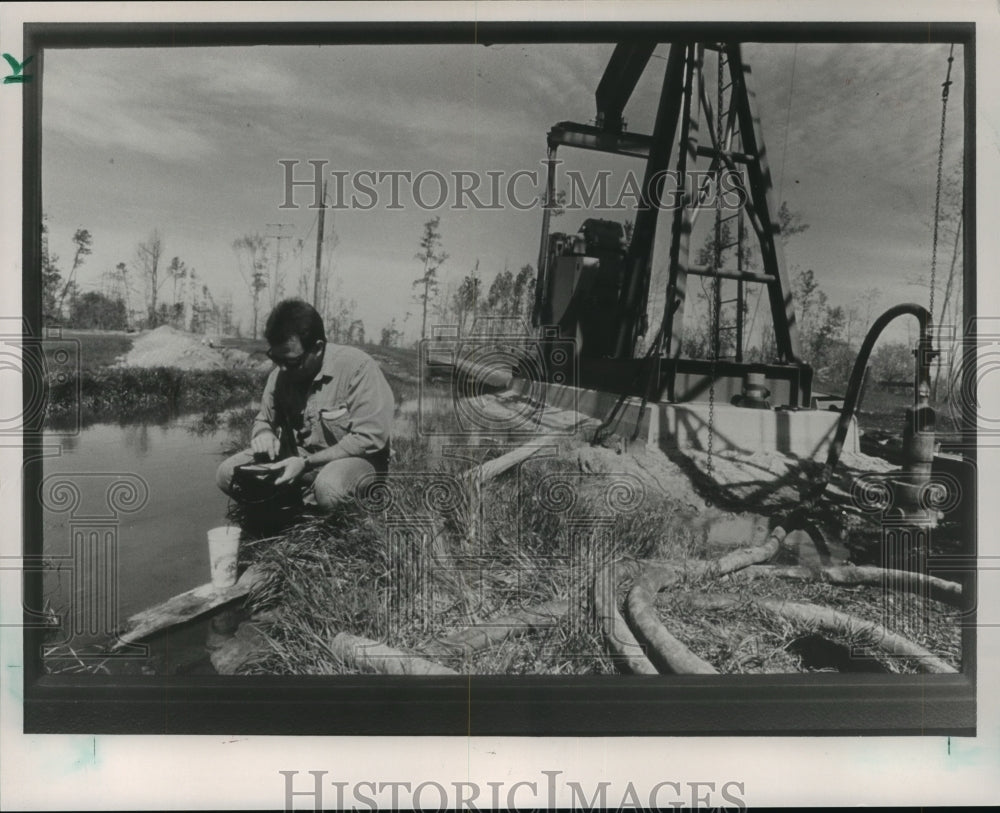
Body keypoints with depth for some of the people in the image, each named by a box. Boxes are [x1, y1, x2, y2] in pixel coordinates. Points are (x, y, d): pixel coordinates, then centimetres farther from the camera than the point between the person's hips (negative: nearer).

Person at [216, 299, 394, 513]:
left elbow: (369, 438, -23)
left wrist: (307, 463, -26)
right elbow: (263, 421, 17)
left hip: (353, 459, -6)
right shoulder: (280, 374, 2)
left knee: (329, 488, -40)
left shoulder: (358, 367, -18)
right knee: (227, 473, -10)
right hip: (297, 461, 6)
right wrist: (264, 434, -10)